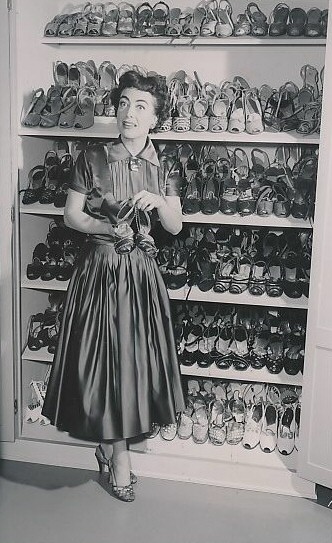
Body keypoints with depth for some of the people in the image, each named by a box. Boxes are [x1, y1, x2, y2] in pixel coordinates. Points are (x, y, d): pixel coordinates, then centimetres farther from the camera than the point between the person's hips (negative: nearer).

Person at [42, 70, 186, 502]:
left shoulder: (163, 165, 2)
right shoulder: (93, 158, -4)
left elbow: (176, 226, 4)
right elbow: (71, 215, -1)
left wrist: (157, 202, -14)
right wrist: (107, 227, -16)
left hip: (141, 272, 2)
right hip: (99, 269, -2)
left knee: (137, 357, 6)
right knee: (102, 357, 1)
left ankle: (110, 445, 27)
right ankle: (119, 454, 20)